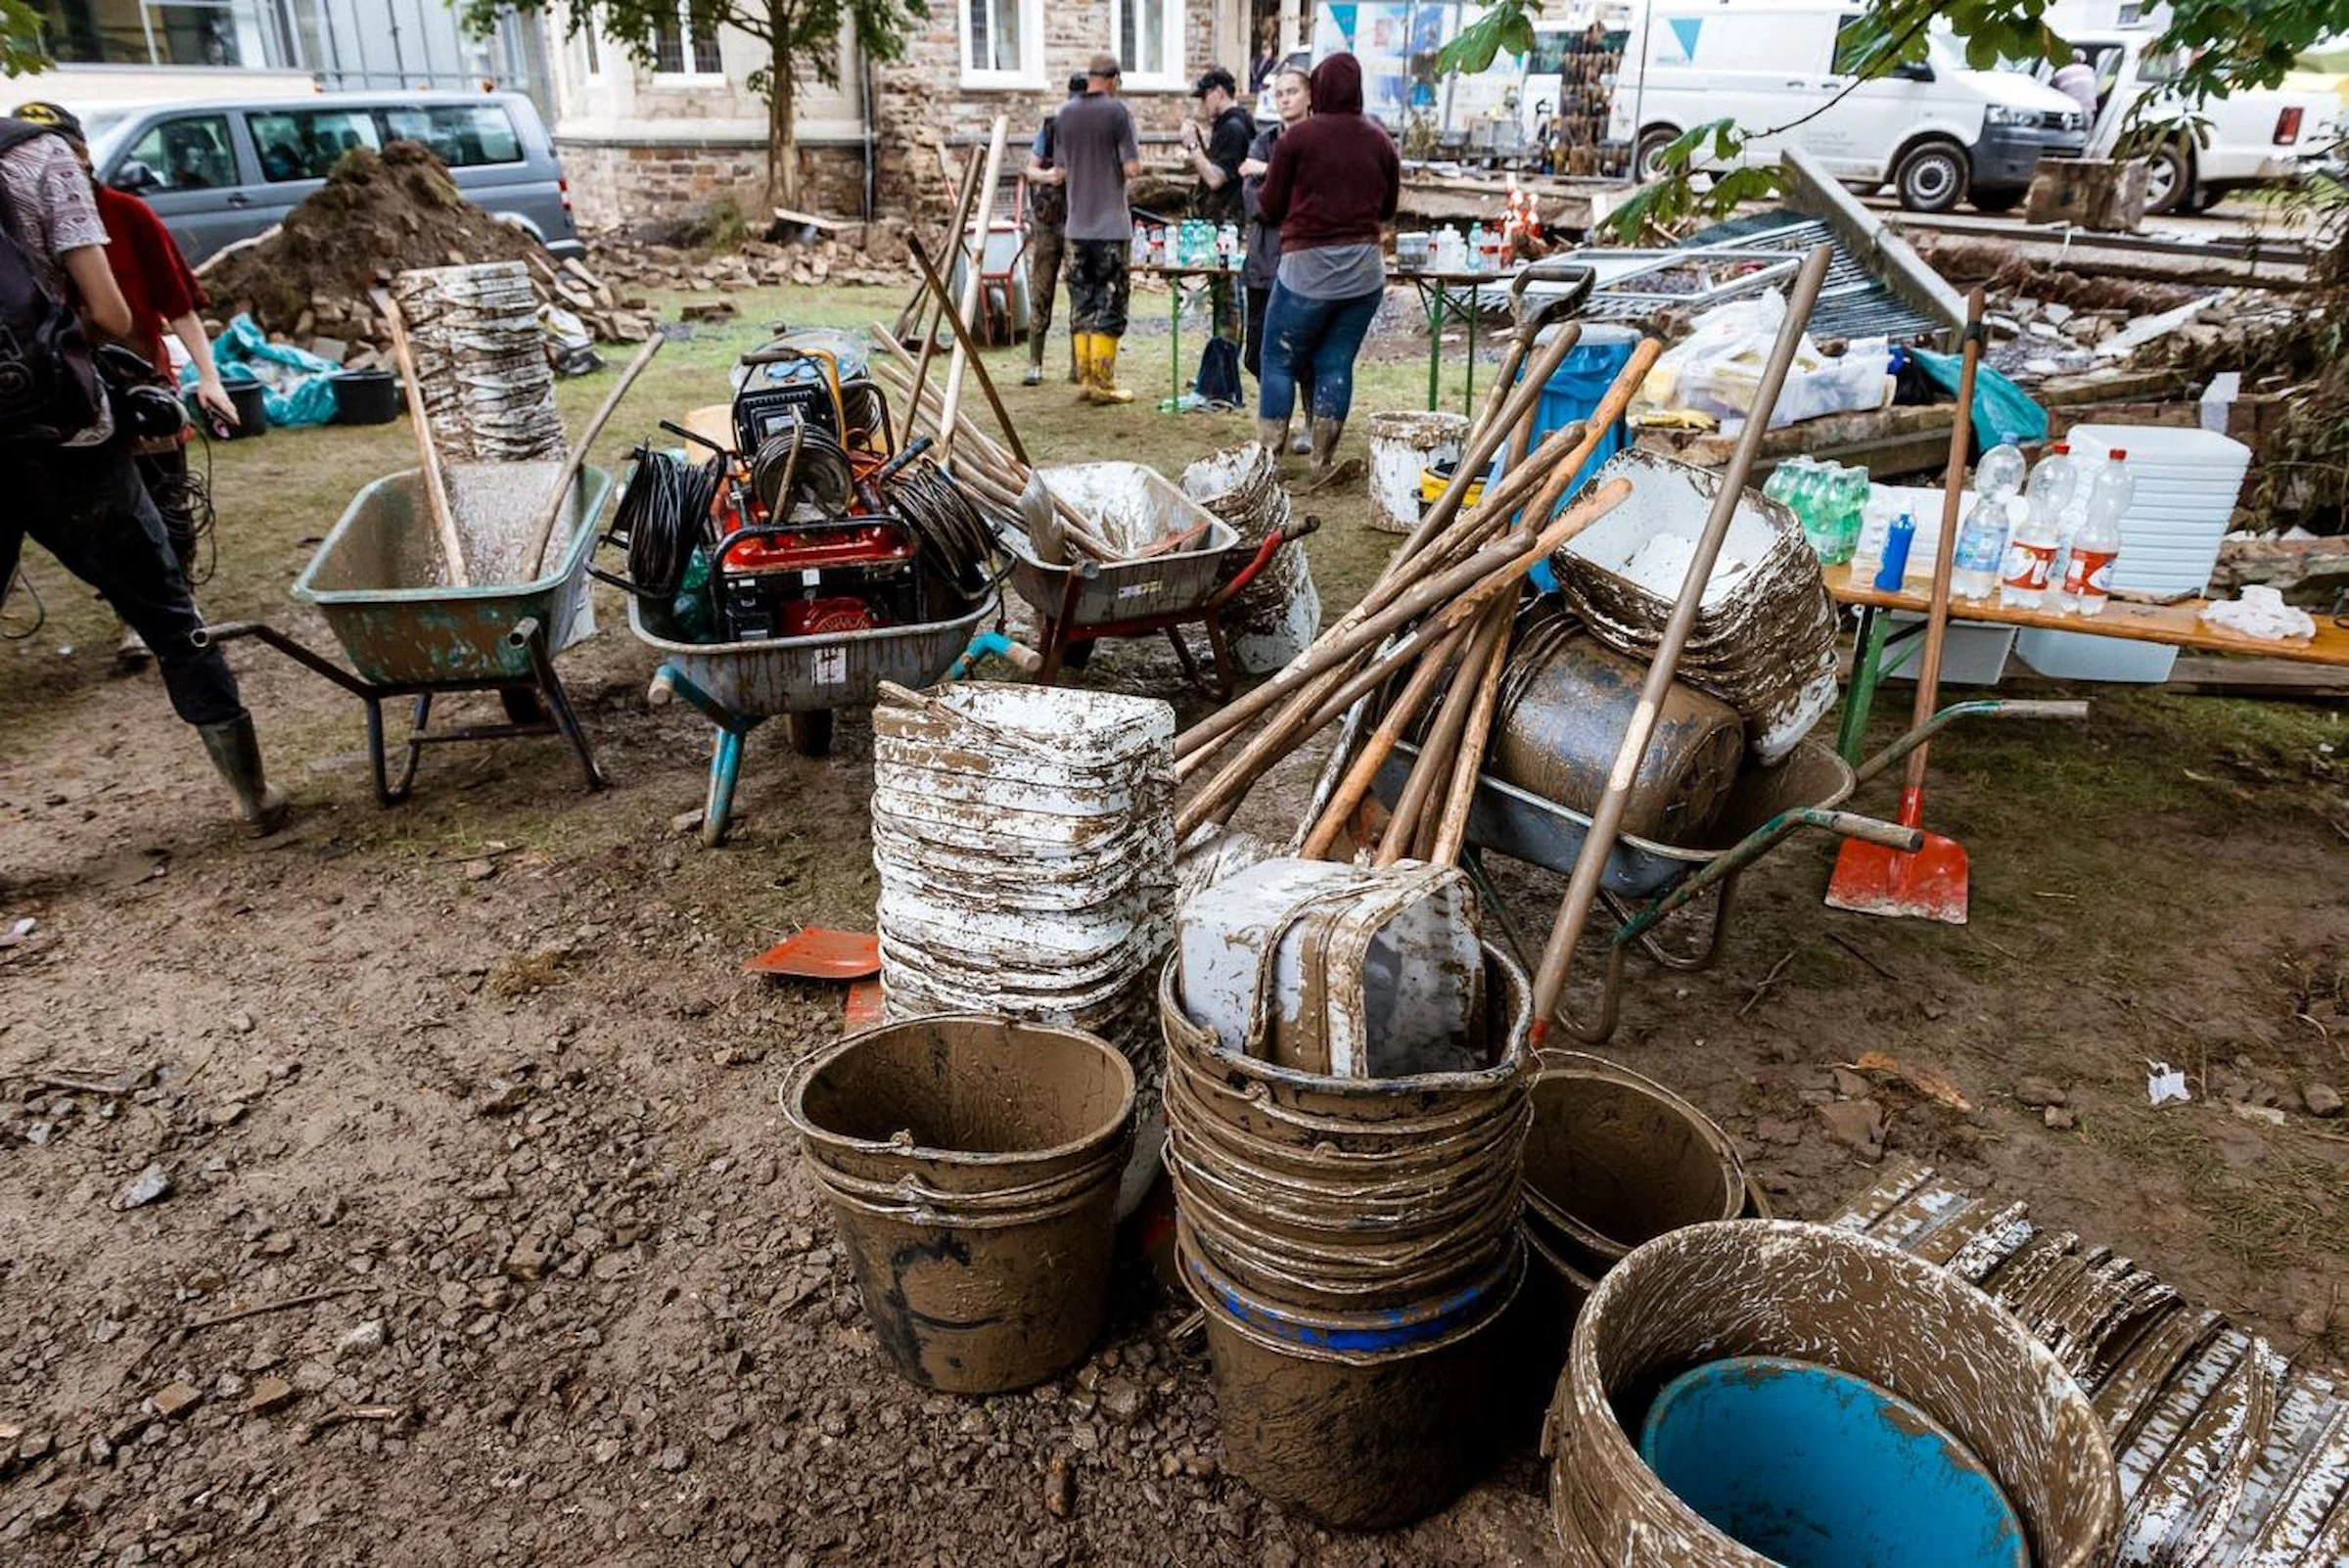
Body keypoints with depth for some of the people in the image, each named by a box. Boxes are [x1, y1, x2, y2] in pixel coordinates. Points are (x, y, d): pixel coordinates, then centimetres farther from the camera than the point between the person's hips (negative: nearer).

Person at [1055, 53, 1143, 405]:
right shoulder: (1116, 112, -8)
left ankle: (1085, 377, 12)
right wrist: (1136, 158, 8)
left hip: (1077, 224, 5)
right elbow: (1132, 169, -13)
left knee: (1081, 302, 10)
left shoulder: (1066, 113, 7)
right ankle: (1102, 382, -2)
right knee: (1109, 302, -1)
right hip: (1111, 223, -5)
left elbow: (1061, 171, 14)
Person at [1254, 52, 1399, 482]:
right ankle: (1323, 463, 12)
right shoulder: (1381, 141, 5)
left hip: (1307, 268, -4)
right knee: (1336, 364, 10)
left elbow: (1270, 206, 1)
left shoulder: (1297, 137, -6)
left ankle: (1268, 458, 6)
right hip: (1364, 269, 4)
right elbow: (1388, 208, 15)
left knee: (1279, 361, 7)